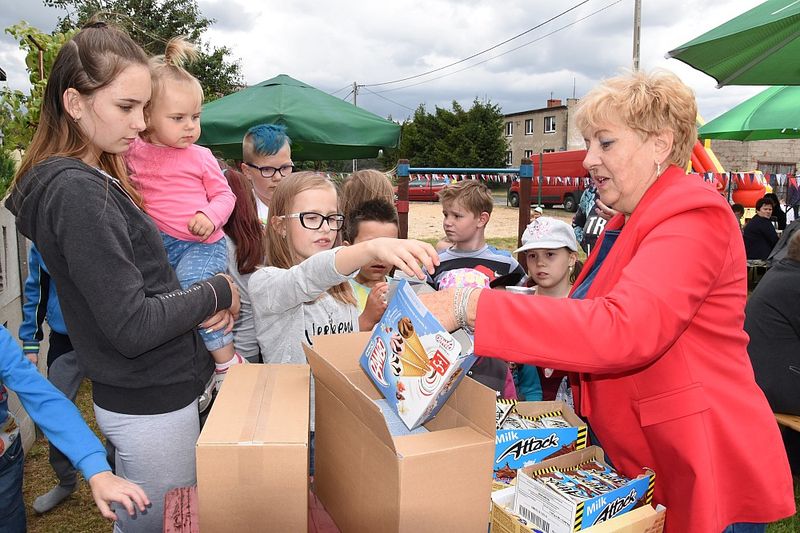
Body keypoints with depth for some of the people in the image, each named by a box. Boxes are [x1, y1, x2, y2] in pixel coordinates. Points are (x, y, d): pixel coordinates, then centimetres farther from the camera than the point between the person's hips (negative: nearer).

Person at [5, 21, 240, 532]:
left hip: (141, 392, 9)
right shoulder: (76, 191, -22)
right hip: (150, 405, -9)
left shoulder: (96, 177, 7)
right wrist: (216, 293, -10)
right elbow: (132, 327, -24)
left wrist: (199, 307, -4)